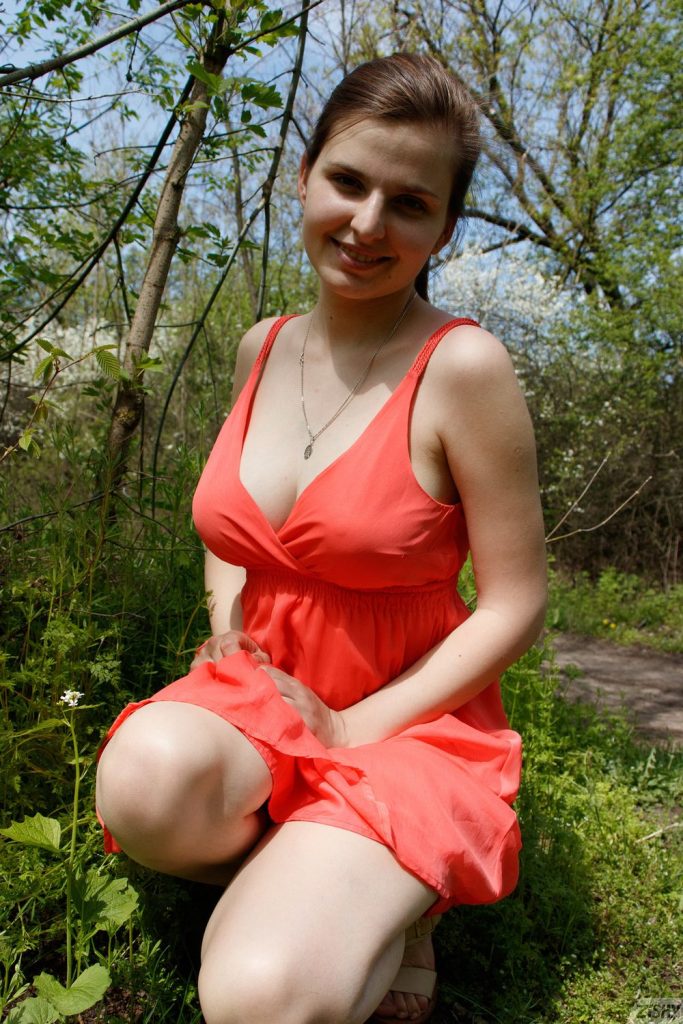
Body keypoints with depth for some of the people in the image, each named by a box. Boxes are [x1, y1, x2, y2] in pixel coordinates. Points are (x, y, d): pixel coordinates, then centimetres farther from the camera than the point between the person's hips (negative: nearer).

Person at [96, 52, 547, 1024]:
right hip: (259, 695, 5)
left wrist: (353, 728, -13)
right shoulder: (263, 348, 3)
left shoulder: (462, 365, -15)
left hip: (410, 719, -4)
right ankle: (327, 892, 2)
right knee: (149, 774, -29)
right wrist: (226, 621, -1)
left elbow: (514, 606, -12)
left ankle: (384, 911, 8)